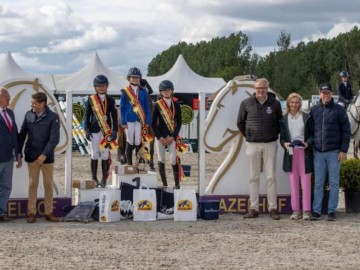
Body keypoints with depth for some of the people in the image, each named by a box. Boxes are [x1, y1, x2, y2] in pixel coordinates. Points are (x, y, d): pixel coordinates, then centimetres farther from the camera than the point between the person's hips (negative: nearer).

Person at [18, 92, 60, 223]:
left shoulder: (53, 117, -9)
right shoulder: (28, 115, 1)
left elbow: (54, 139, -14)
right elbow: (22, 134, 6)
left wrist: (44, 155, -20)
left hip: (47, 157, -2)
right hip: (31, 156, 2)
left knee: (48, 185, 7)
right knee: (32, 184, 6)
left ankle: (49, 212, 16)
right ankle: (31, 212, 12)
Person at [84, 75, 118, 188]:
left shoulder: (110, 100, 6)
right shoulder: (91, 99, 4)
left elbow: (114, 116, 5)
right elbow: (87, 115, 5)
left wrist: (115, 131, -3)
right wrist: (87, 130, -3)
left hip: (107, 131, 0)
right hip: (94, 130, 0)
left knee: (105, 155, 0)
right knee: (95, 154, 3)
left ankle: (104, 179, 7)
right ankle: (94, 179, 12)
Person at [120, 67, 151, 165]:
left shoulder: (143, 92, 6)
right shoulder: (125, 92, 1)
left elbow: (147, 107, 8)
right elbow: (122, 107, 2)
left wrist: (148, 121, 3)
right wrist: (123, 121, -4)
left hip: (140, 120, 1)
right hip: (129, 120, -1)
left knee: (138, 142, 2)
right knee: (130, 142, 5)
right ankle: (129, 163, 12)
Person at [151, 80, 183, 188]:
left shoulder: (176, 105, 4)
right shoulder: (157, 105, 1)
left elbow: (179, 122, 4)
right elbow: (153, 123, 1)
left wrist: (173, 136, -8)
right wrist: (160, 137, -7)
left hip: (172, 137, 0)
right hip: (160, 137, 0)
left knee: (174, 160, -8)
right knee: (161, 160, 3)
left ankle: (177, 183, 1)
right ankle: (164, 184, 10)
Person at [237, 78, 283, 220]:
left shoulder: (275, 103, 2)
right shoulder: (246, 103, 2)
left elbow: (281, 122, 14)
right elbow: (240, 123, 12)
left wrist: (275, 135, 7)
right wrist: (248, 136, 9)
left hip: (270, 144, 0)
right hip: (253, 145, 1)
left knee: (271, 177, 0)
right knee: (254, 177, 4)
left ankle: (273, 208, 4)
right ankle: (253, 208, 8)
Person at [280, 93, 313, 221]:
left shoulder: (306, 117, 3)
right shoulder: (284, 119, 8)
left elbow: (312, 134, 4)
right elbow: (282, 137, 10)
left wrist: (308, 143, -14)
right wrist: (285, 143, -11)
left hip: (304, 153, -2)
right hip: (290, 153, 2)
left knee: (306, 182, -4)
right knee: (293, 183, 5)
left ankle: (306, 210, 0)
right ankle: (295, 210, 10)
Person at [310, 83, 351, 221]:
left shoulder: (339, 110, 0)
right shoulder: (314, 110, 8)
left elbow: (346, 131, -1)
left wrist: (343, 150, -7)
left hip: (334, 152, -2)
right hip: (318, 153, 2)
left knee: (334, 183, 3)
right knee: (318, 183, 3)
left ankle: (332, 210, 8)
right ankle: (316, 210, 7)